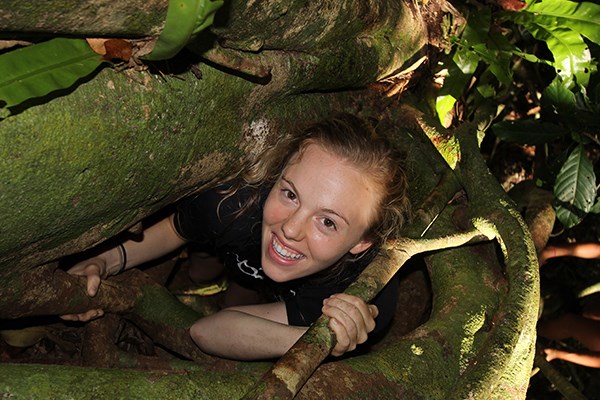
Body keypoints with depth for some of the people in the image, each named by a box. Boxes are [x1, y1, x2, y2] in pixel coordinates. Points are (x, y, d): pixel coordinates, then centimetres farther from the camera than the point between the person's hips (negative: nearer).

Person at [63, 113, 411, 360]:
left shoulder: (372, 299, -47)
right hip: (249, 277, 2)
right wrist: (107, 262, -33)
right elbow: (175, 229, -14)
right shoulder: (237, 200, -41)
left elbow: (207, 330, -44)